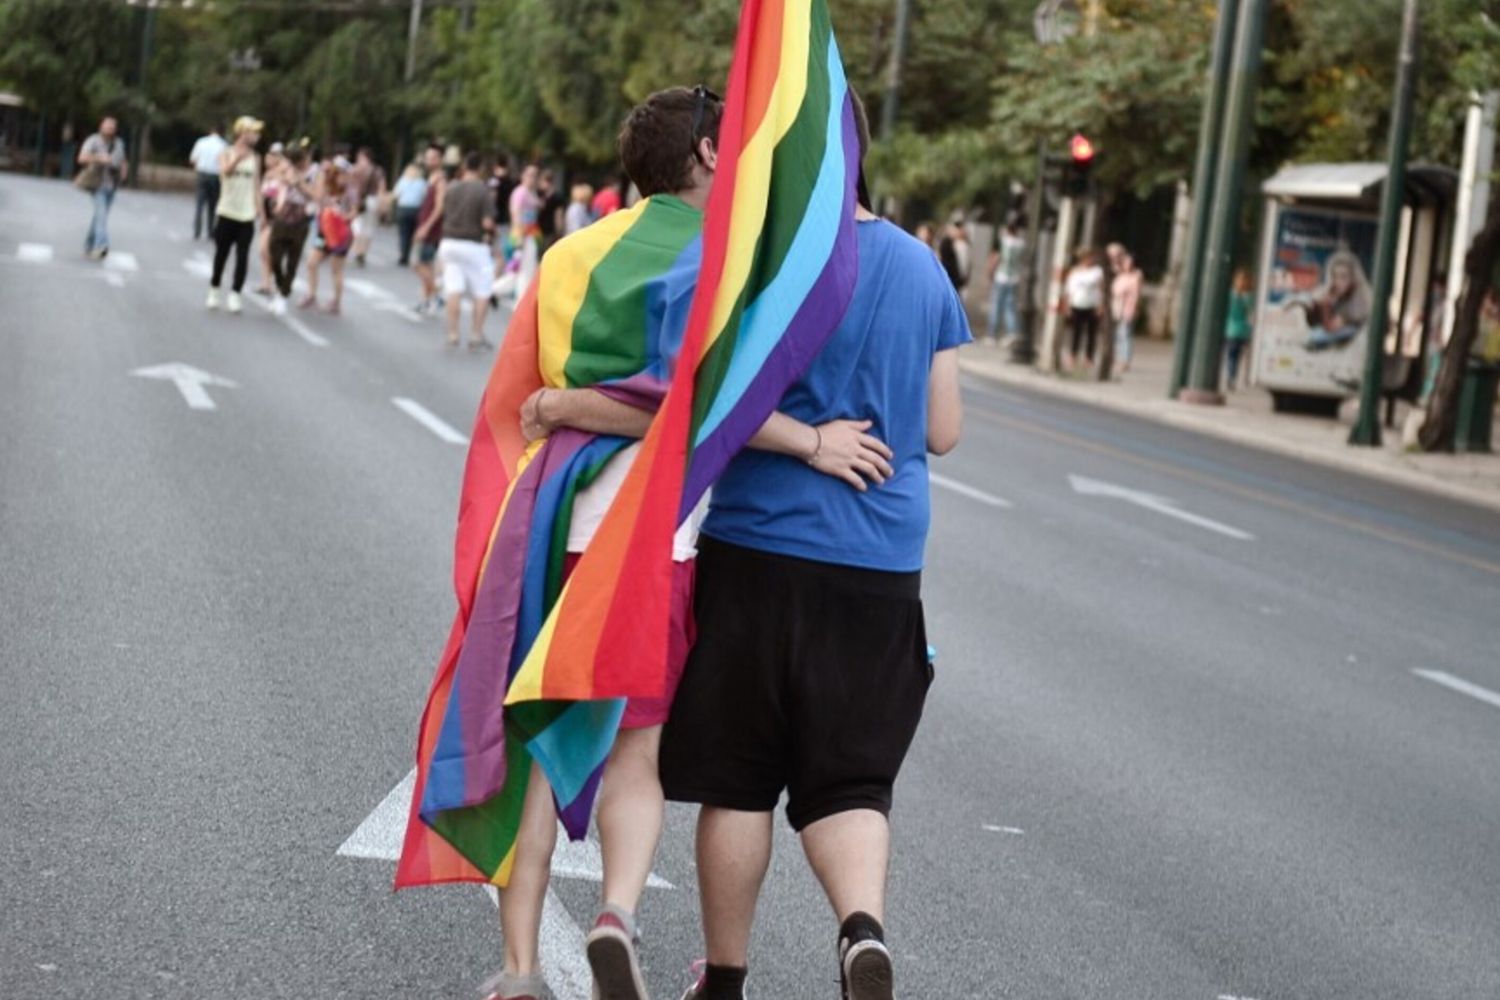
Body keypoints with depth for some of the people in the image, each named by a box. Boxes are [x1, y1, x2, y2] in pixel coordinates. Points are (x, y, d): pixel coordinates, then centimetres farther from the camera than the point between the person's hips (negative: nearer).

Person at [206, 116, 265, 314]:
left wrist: (261, 212, 5)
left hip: (247, 216, 2)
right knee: (221, 254, 6)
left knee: (242, 257, -5)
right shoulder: (227, 154, -2)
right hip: (227, 213, -2)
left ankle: (235, 294, -1)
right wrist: (238, 157, -43)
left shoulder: (255, 158, 7)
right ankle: (214, 290, 21)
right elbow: (225, 171, -24)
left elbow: (256, 186, 11)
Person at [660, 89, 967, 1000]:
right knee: (850, 781, 10)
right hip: (882, 563, 4)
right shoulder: (924, 269, 8)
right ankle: (865, 924, -16)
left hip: (759, 549, -4)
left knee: (738, 781, 9)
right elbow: (944, 430, 12)